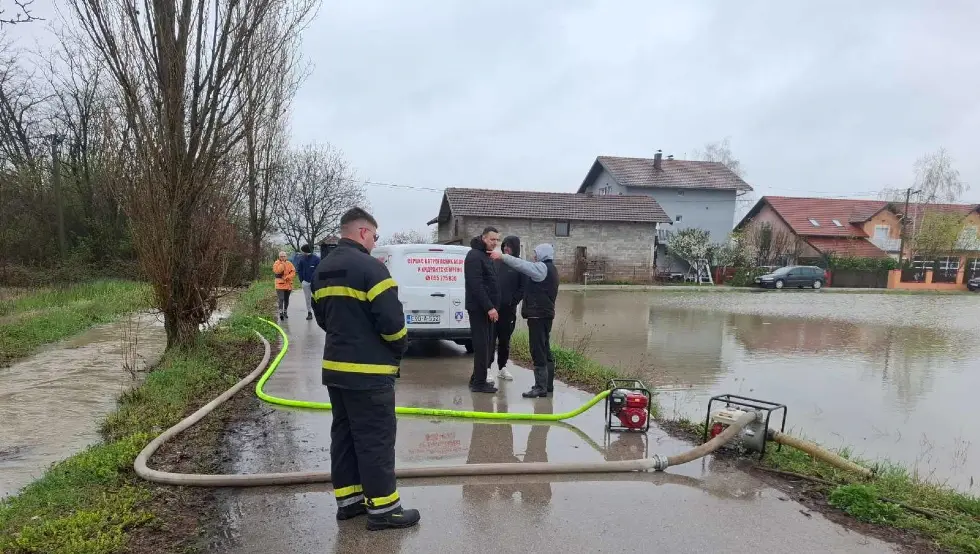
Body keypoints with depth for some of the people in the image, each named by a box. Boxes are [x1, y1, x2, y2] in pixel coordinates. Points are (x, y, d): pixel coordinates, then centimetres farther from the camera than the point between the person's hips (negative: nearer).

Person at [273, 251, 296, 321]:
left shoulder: (289, 263, 7)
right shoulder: (276, 263, -1)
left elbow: (293, 272, -1)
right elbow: (276, 271, -18)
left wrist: (287, 277, -15)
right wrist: (282, 264, -18)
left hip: (288, 284, 4)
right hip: (280, 284, -4)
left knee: (286, 299, 13)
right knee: (281, 299, -15)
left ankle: (285, 312, 27)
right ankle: (281, 312, -17)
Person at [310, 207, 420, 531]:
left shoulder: (323, 270, 11)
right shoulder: (369, 267, -17)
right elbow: (391, 319, -20)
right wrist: (400, 348, -2)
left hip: (335, 366, 9)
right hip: (368, 371, -9)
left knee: (343, 434, 15)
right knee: (375, 439, -1)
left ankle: (348, 499, 24)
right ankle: (382, 508, 7)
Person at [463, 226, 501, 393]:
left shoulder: (485, 255, 18)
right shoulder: (474, 256, -14)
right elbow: (476, 285, -22)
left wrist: (491, 306, 15)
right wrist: (489, 307, -24)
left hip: (485, 307, 10)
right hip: (479, 308, -10)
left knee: (486, 344, 13)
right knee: (481, 345, -7)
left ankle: (477, 379, 21)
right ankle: (479, 382, -1)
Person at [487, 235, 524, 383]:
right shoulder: (495, 261, 5)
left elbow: (523, 288, -1)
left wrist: (512, 301, -9)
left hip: (508, 309, 0)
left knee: (505, 340, 10)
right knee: (490, 339, -2)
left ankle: (502, 367, 21)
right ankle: (487, 368, 0)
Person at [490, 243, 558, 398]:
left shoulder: (542, 267, -12)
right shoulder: (549, 269, 19)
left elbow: (522, 265, -21)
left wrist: (502, 256, -18)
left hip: (538, 315, -11)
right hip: (545, 314, 11)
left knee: (538, 351, -9)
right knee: (545, 350, 14)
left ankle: (541, 388, -8)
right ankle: (548, 384, 21)